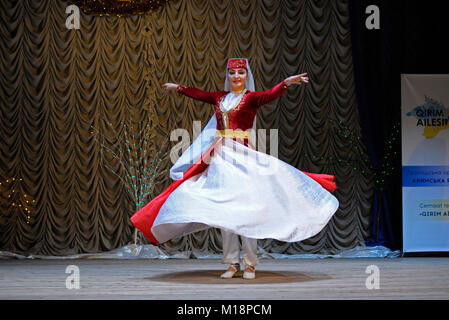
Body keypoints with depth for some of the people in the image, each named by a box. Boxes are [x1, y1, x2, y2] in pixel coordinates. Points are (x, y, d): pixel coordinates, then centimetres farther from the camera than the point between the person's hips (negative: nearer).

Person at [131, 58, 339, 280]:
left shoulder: (250, 97, -2)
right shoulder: (220, 98, 13)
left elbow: (269, 95, -21)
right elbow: (199, 94, 29)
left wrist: (286, 83, -38)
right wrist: (178, 88, 43)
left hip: (243, 157, -5)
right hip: (219, 157, 6)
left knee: (245, 207, -9)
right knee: (222, 208, 4)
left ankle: (250, 264, -2)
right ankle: (232, 263, 10)